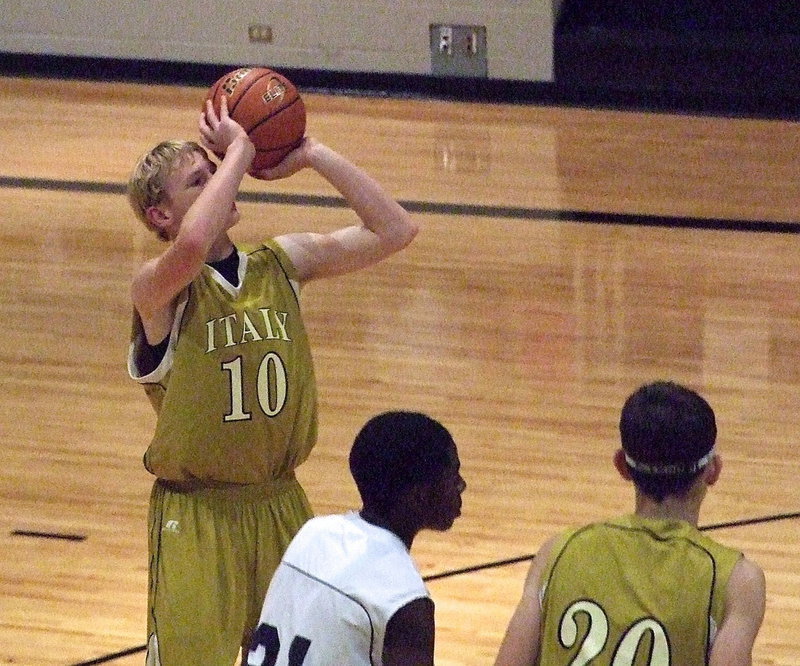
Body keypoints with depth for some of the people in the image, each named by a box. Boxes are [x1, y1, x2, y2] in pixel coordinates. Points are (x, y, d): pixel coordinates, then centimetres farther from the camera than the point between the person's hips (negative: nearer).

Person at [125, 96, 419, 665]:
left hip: (281, 507, 5)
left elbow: (395, 231, -5)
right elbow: (191, 247, -40)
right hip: (196, 514, -5)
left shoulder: (283, 262, 1)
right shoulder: (159, 288, -16)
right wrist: (239, 150, -27)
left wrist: (312, 155, -11)